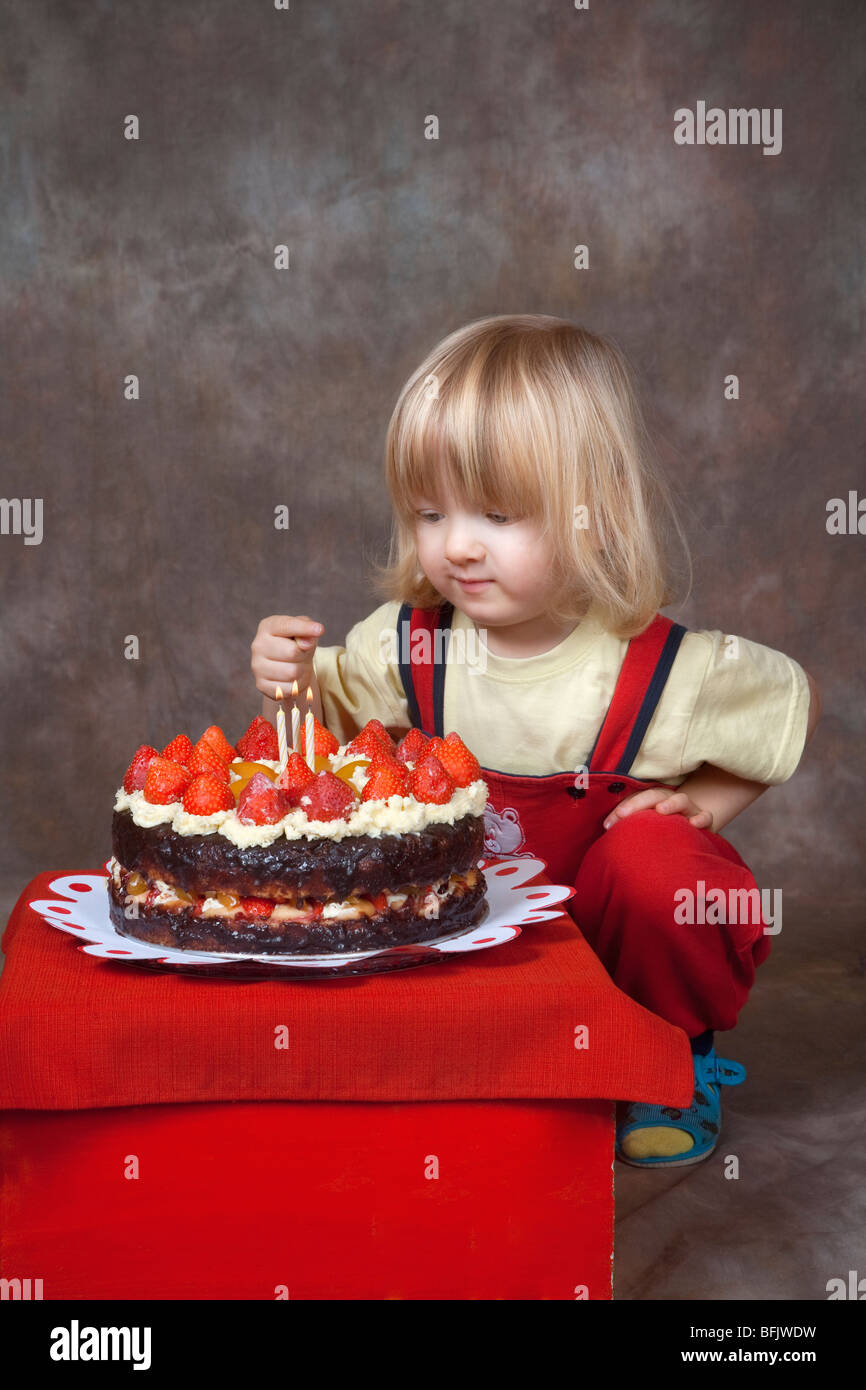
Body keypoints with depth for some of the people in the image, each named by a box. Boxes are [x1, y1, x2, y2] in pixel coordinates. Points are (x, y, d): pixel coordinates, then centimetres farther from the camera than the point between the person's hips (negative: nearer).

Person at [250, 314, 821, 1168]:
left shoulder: (666, 671, -23)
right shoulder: (406, 643, -16)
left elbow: (797, 701, -4)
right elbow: (329, 719, 3)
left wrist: (706, 801, -12)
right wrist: (293, 686, -19)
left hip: (609, 932, -3)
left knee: (654, 864, -33)